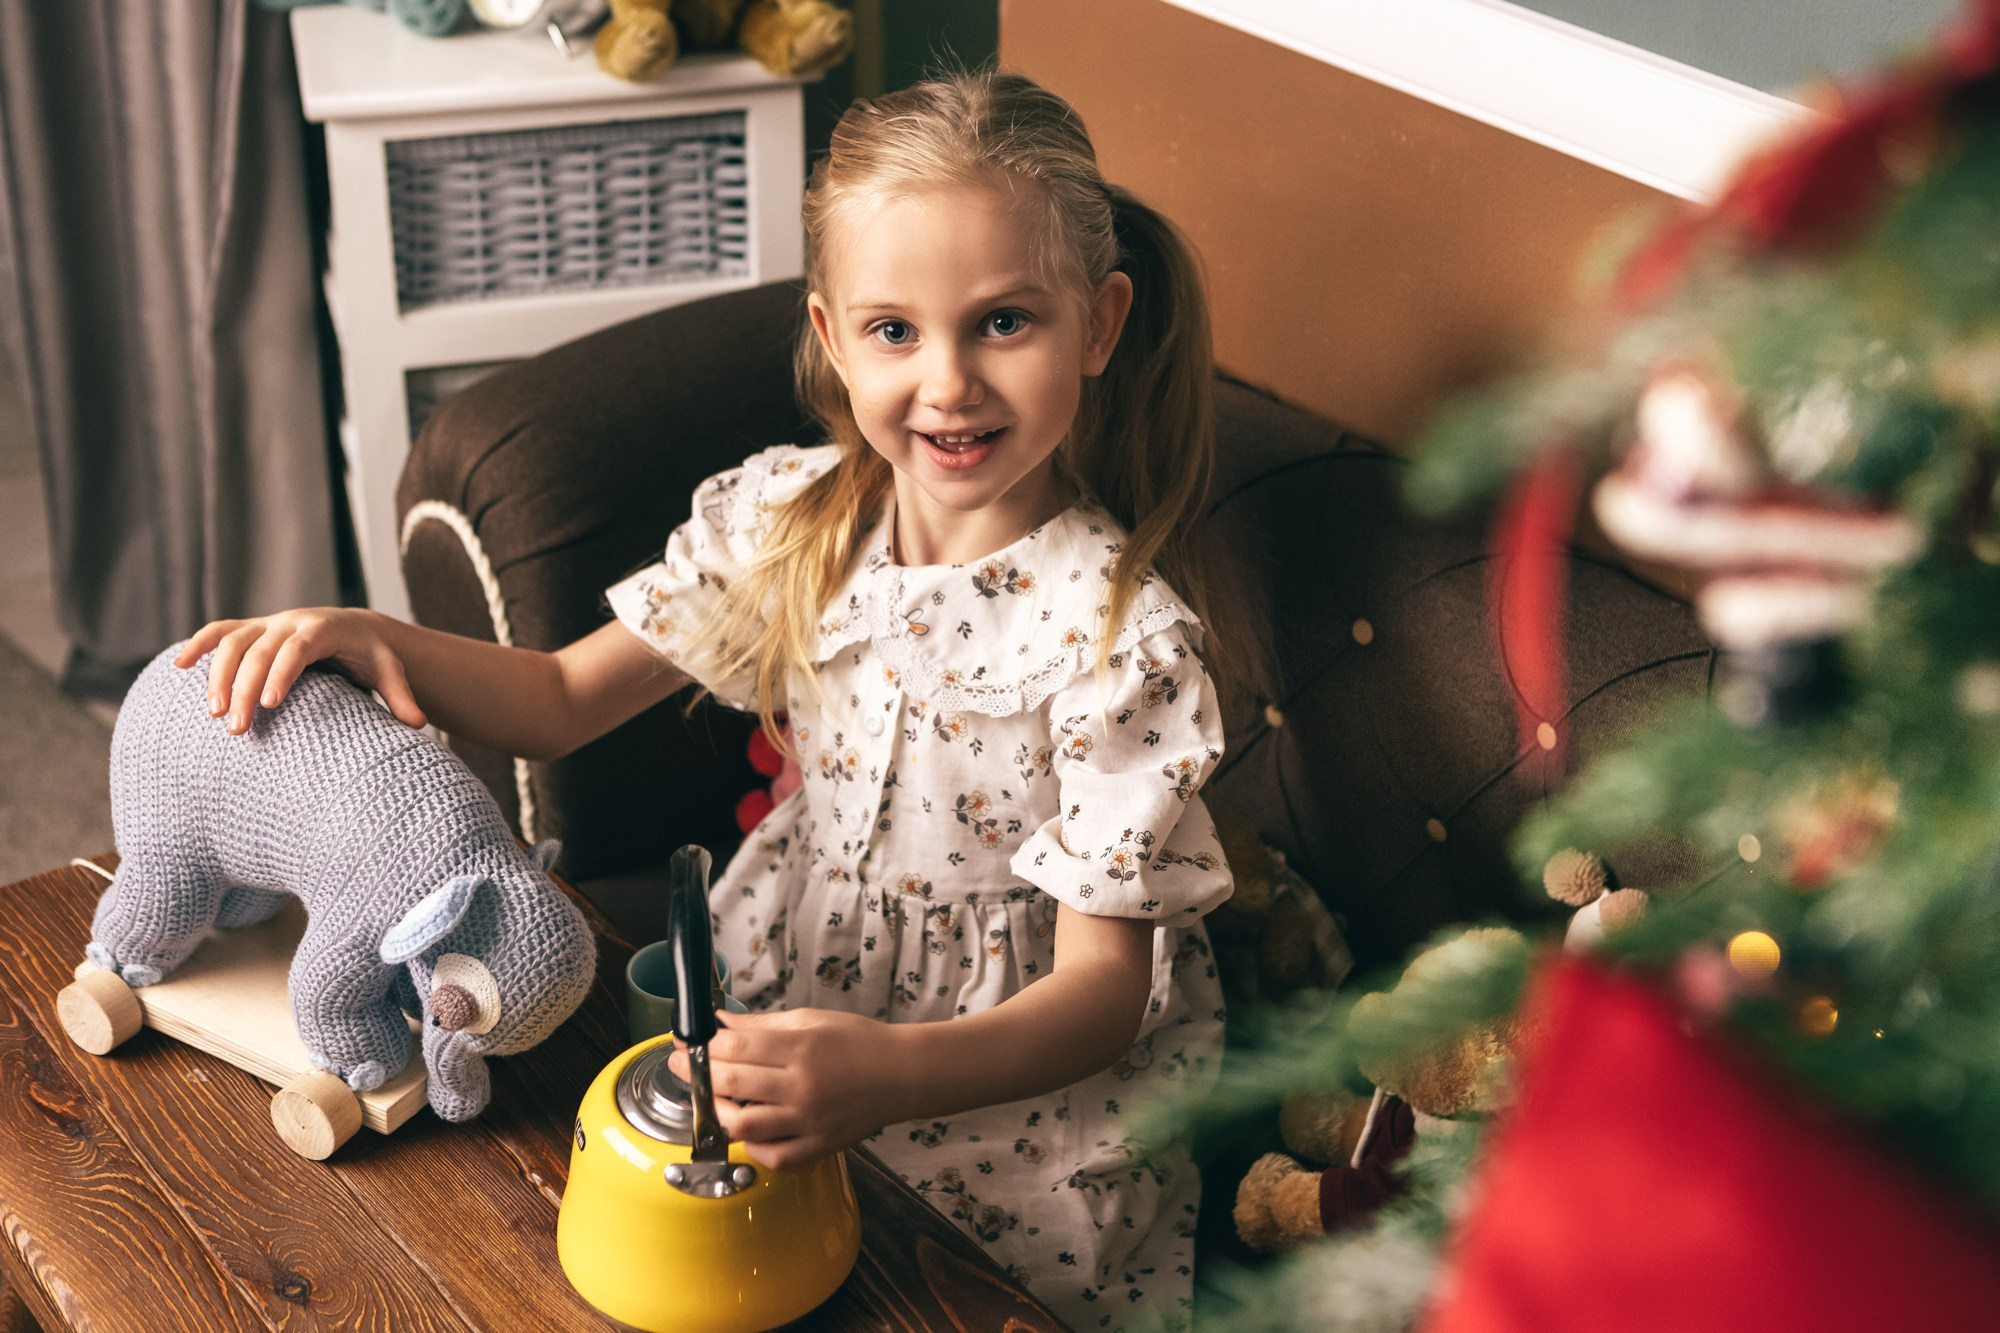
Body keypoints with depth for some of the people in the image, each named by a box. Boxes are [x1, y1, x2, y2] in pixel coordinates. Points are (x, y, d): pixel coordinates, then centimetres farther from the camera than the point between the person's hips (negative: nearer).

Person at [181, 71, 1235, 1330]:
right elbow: (563, 697, 6)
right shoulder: (783, 518, -6)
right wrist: (371, 637, -14)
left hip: (1011, 1062, -4)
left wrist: (891, 1076, -42)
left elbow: (1102, 984, -22)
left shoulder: (1123, 637, -23)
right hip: (788, 978, 4)